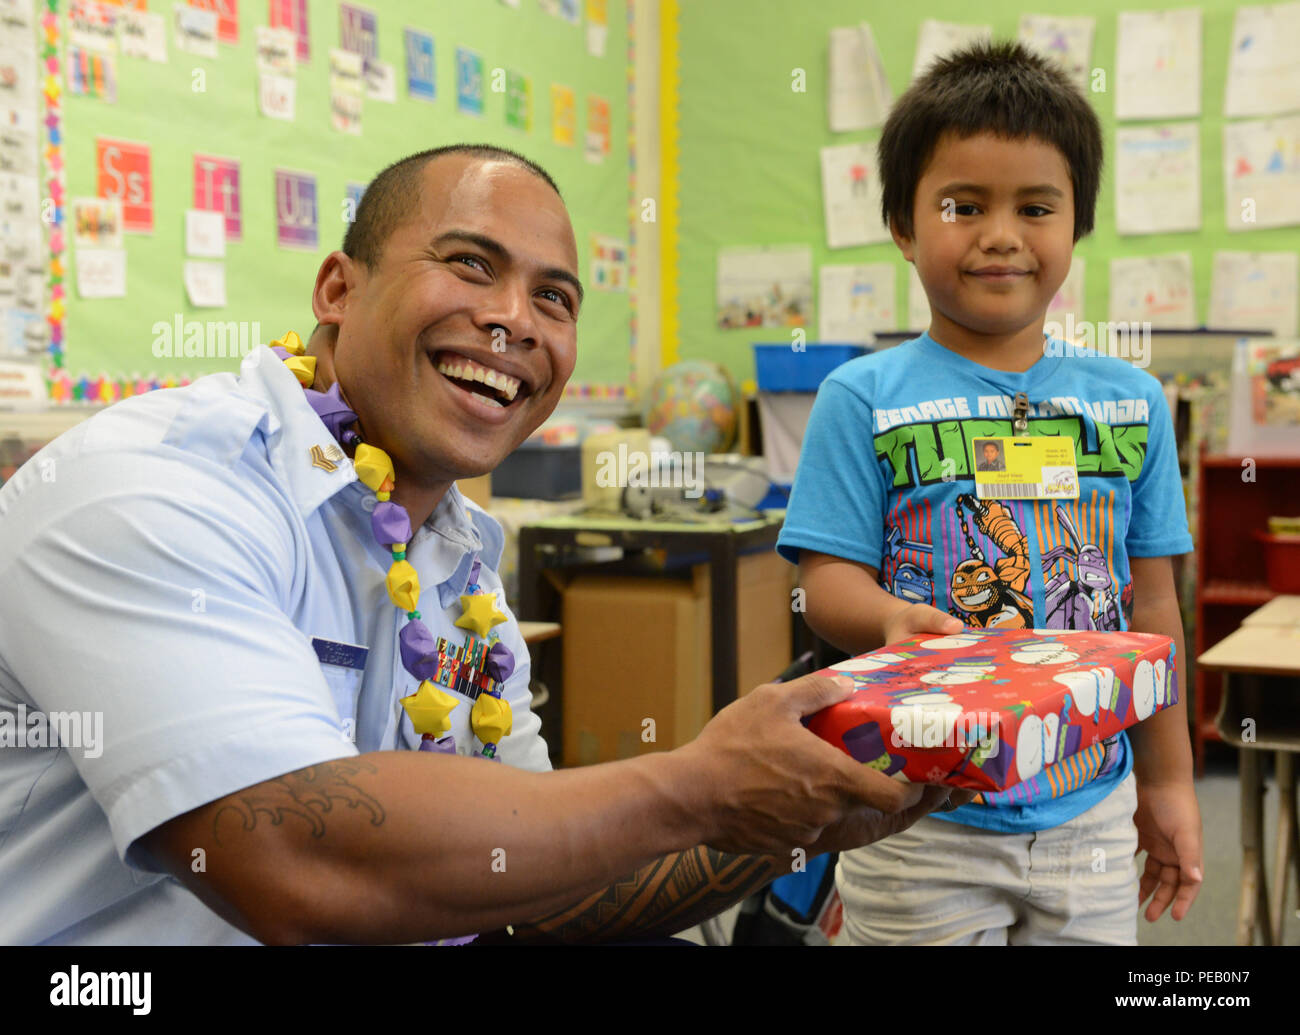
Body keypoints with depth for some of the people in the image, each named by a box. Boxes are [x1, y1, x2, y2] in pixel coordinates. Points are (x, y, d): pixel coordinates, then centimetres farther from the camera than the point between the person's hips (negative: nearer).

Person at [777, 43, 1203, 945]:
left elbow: (1151, 601, 9)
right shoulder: (863, 399, -5)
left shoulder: (1132, 401, 5)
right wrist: (893, 619, -31)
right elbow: (831, 582, -8)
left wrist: (1169, 781, 12)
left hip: (1091, 812, 4)